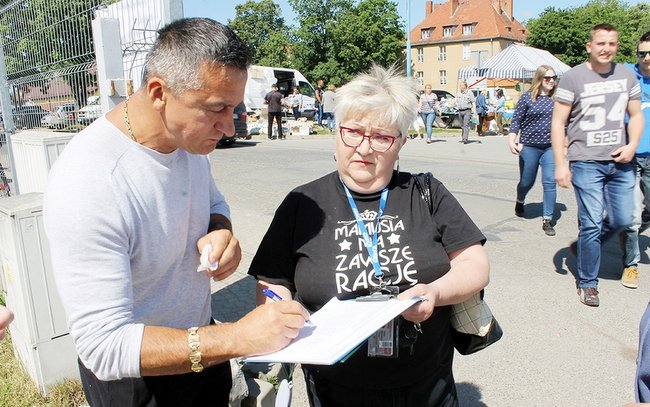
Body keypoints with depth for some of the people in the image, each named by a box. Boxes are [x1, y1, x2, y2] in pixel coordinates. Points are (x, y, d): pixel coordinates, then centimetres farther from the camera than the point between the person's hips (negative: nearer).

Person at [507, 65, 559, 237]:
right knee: (526, 182, 10)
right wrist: (512, 140, -16)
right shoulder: (527, 98, -2)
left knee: (550, 182, -5)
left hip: (550, 147, 2)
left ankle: (547, 220, 3)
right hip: (529, 146, -2)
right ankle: (520, 202, 44)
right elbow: (516, 121, -4)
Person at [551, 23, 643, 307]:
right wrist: (560, 164, -13)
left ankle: (582, 247, 35)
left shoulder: (627, 75, 10)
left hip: (619, 162, 5)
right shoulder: (573, 77, -5)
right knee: (592, 224, -4)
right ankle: (587, 283, 12)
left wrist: (632, 145, -2)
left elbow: (636, 115, 17)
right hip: (586, 162, -5)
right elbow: (558, 122, -6)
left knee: (622, 219, 8)